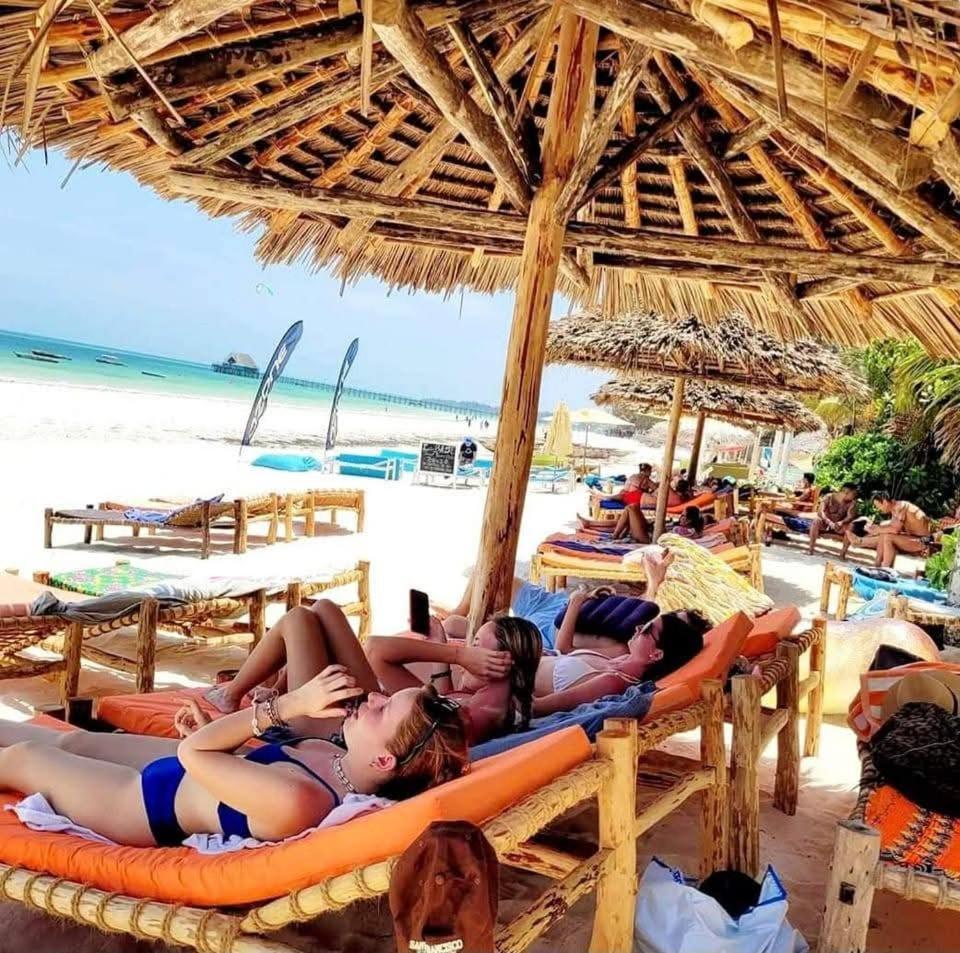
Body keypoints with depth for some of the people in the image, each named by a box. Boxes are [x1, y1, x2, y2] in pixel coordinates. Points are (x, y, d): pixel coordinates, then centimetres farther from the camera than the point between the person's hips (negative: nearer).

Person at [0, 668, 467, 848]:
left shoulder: (297, 801, -44)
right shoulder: (349, 764, -19)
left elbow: (192, 752, -32)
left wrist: (291, 704, -33)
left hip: (150, 804, -7)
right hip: (180, 771, 7)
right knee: (73, 740, 27)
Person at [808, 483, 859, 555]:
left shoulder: (852, 502, -8)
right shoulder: (829, 497, -15)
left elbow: (850, 516, -18)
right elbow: (821, 511, -25)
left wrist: (841, 522, -40)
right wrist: (829, 522, -42)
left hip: (838, 525, 2)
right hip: (825, 522, -2)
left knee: (851, 526, -28)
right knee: (817, 520, -34)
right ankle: (811, 548, -29)